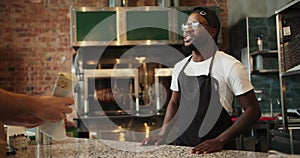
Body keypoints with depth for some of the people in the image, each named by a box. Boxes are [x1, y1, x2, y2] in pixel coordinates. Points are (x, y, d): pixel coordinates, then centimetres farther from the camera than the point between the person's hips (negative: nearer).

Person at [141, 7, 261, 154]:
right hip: (180, 145, 4)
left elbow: (253, 110, -7)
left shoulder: (230, 65, -8)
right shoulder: (179, 67, 8)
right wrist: (162, 134, 5)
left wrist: (219, 141, -16)